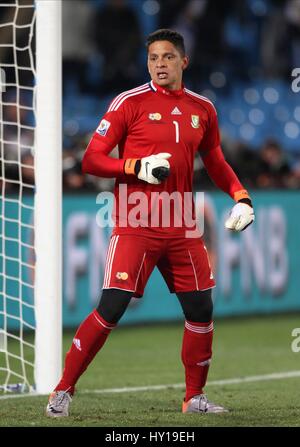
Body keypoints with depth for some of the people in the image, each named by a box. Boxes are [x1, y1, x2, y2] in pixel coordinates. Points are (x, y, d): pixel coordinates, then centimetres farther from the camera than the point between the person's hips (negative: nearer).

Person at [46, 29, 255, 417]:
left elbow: (216, 163, 23)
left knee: (200, 311, 6)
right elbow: (91, 160, -5)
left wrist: (240, 197, 8)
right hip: (135, 226, -5)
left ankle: (194, 397, 22)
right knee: (112, 308, -12)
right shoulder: (130, 103, -4)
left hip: (181, 229, 5)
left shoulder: (202, 109, 10)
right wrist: (139, 168, -19)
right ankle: (63, 390, -3)